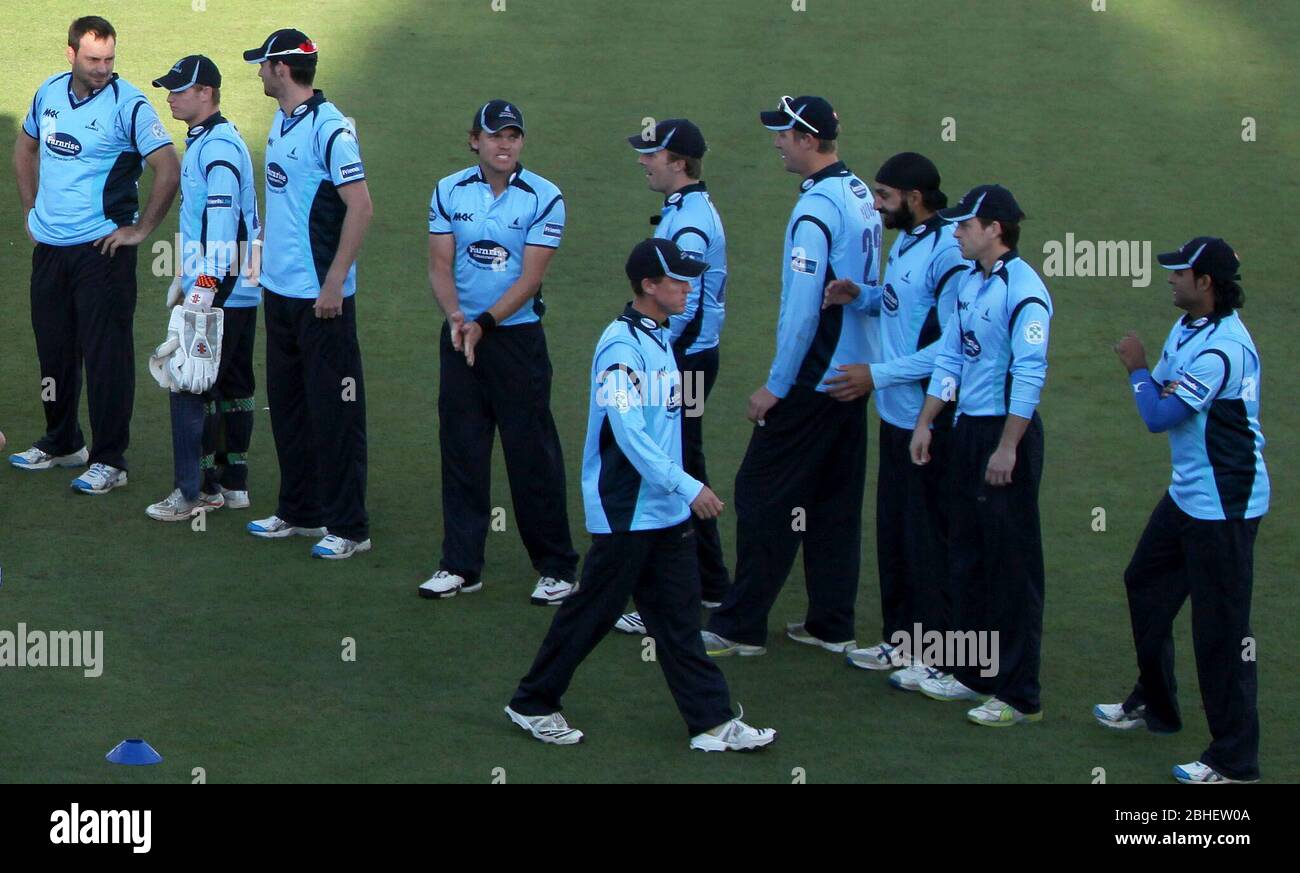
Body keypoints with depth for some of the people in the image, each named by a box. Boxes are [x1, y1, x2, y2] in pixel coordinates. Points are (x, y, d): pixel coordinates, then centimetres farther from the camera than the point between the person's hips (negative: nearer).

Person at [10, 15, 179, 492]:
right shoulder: (49, 93, 6)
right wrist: (32, 210, 17)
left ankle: (110, 461, 1)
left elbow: (169, 171, -16)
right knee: (53, 348, 16)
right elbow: (26, 149, 24)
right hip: (49, 247, 6)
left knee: (106, 355, -4)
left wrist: (140, 230, -13)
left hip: (101, 251, -6)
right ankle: (61, 443, 32)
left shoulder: (128, 105, -13)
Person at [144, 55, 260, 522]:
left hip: (220, 291, -10)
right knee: (232, 386, 14)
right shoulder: (201, 141, 16)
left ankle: (193, 492, -6)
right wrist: (185, 275, 26)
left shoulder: (219, 146, -16)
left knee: (189, 386, -8)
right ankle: (232, 484, 20)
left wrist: (206, 284, -27)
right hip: (239, 292, 10)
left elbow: (221, 217, -24)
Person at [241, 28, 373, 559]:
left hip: (321, 296, -10)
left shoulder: (329, 128, -17)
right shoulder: (281, 122, 11)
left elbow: (360, 205, -21)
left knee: (333, 410, -4)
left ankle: (348, 527, 2)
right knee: (286, 404, 16)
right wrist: (264, 250, 17)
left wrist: (334, 282, -21)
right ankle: (300, 511, 27)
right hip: (280, 290, 10)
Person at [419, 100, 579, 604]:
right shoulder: (449, 192, 3)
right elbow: (440, 265, -1)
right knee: (460, 450, 7)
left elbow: (530, 277, -11)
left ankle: (556, 568, 7)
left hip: (518, 336, -3)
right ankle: (460, 565, 15)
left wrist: (484, 323, -22)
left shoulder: (544, 198, -6)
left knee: (532, 452, -2)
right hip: (460, 335, 3)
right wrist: (456, 317, -20)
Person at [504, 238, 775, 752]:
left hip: (667, 511, 9)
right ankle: (532, 704, 17)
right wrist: (688, 486, -27)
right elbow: (628, 432, -26)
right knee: (593, 611, 2)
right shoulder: (621, 346, -19)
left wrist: (680, 490, 15)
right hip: (625, 512, -9)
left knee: (679, 617, 10)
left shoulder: (661, 337, 11)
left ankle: (712, 722, 12)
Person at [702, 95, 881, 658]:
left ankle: (740, 627, 0)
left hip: (812, 380, -9)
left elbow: (802, 306, -20)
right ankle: (832, 626, 16)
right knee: (836, 500, 12)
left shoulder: (817, 206, -18)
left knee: (763, 495, -3)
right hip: (855, 374, 9)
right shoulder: (861, 196, 9)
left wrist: (776, 385, -15)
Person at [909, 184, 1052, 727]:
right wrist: (925, 423, 14)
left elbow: (1029, 374, -21)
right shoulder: (969, 282, 12)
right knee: (967, 555, 16)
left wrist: (1007, 448, -22)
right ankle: (975, 673, 27)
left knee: (1012, 564, -4)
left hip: (1008, 432, -10)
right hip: (968, 428, 10)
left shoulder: (1023, 290, -17)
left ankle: (1019, 694, 0)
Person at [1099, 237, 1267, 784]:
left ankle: (1234, 760, -1)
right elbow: (1164, 395, 14)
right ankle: (1154, 705, 43)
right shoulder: (1187, 328, 7)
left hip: (1223, 507, -11)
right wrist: (1141, 370, -5)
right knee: (1145, 586, 24)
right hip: (1187, 494, 11)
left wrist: (1138, 369, -9)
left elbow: (1159, 415, -24)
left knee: (1221, 626, -6)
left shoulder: (1221, 349, -26)